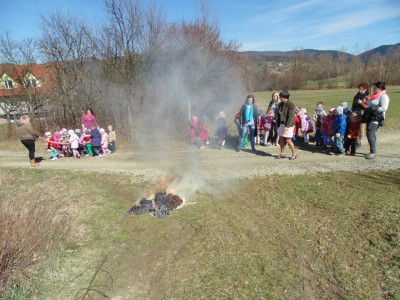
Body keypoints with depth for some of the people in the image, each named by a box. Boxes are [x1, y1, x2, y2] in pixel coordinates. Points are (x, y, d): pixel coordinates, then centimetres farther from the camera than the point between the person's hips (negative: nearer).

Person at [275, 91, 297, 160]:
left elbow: (291, 116, -19)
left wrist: (287, 126, -24)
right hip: (282, 124, 8)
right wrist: (279, 124, 14)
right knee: (281, 139, 9)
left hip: (288, 125, -8)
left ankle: (294, 154, 13)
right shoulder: (281, 104, 11)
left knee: (288, 140, -4)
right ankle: (281, 154, 20)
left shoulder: (290, 104, -14)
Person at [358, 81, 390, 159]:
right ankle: (372, 152, 18)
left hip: (376, 118, -9)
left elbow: (384, 108, -19)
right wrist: (362, 103, 12)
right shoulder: (374, 95, 18)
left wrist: (373, 110, -22)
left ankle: (373, 153, -11)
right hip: (370, 117, 9)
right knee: (369, 134, 10)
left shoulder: (383, 96, -8)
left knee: (370, 134, -16)